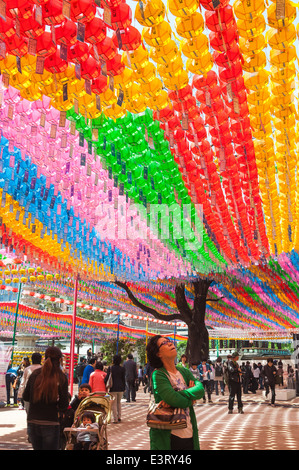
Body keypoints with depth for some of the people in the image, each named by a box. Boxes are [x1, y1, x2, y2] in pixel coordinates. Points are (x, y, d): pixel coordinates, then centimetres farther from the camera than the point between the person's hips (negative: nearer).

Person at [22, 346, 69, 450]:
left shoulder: (35, 374, -2)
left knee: (37, 448, 22)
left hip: (32, 422, 4)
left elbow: (25, 397, 8)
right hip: (50, 424, -4)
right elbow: (64, 405, -11)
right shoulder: (61, 377, -11)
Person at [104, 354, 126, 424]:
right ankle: (119, 417, 22)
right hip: (120, 388, 3)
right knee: (119, 402, 19)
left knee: (114, 404, 3)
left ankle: (115, 419, 3)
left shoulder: (110, 368, -7)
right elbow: (124, 379, 5)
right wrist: (124, 388, 13)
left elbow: (107, 377, -8)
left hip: (113, 388, -3)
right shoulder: (122, 369, 1)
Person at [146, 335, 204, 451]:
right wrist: (190, 398, -9)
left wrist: (175, 398, -21)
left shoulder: (184, 371, 7)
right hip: (167, 436, -5)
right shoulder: (158, 374, -12)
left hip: (189, 433, 5)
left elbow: (200, 389, -11)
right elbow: (176, 401, -26)